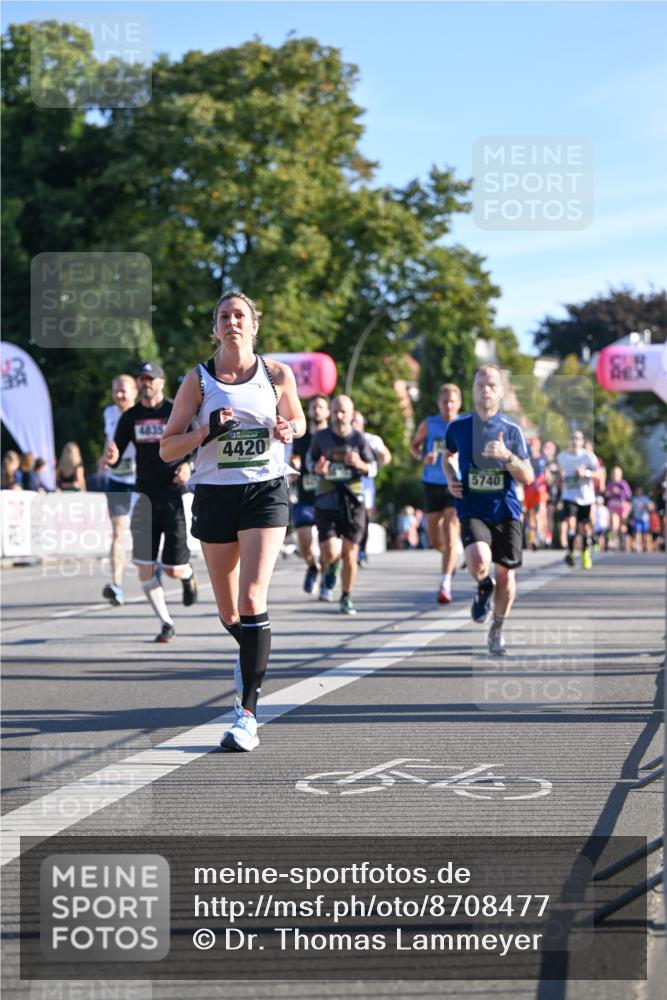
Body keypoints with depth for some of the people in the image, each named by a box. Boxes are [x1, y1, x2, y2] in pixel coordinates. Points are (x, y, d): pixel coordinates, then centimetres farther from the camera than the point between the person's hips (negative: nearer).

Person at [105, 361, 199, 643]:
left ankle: (188, 575, 33)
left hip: (175, 495, -3)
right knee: (145, 568, -4)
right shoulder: (130, 417, 7)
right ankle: (166, 623, 12)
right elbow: (115, 460, 8)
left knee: (174, 570, -5)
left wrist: (188, 465, -18)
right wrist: (111, 458, -16)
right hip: (144, 495, 3)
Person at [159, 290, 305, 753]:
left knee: (252, 600, -17)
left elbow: (297, 421, 19)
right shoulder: (199, 379, 0)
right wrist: (208, 431, -18)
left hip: (266, 492, -2)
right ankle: (252, 656, 46)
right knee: (229, 614, 10)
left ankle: (248, 714, -18)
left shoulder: (277, 374, 1)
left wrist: (288, 431, -5)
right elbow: (167, 449, 0)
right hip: (215, 494, 2)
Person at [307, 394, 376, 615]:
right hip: (326, 503, 0)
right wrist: (316, 468, -7)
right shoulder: (320, 437, 2)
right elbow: (310, 459, 16)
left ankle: (347, 598, 17)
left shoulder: (359, 438, 1)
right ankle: (328, 572, 28)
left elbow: (373, 468, 7)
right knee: (330, 554, -9)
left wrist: (361, 465, -15)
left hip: (353, 501, 0)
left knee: (350, 553, 0)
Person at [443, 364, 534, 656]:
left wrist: (507, 456, -21)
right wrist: (451, 479, 4)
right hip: (472, 510, -1)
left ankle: (497, 630, 27)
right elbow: (447, 455, 24)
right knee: (478, 562, -27)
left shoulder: (511, 430, 1)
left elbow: (528, 478, -3)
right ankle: (484, 587, 10)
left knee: (505, 573, 4)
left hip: (506, 511, 1)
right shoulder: (458, 427, 2)